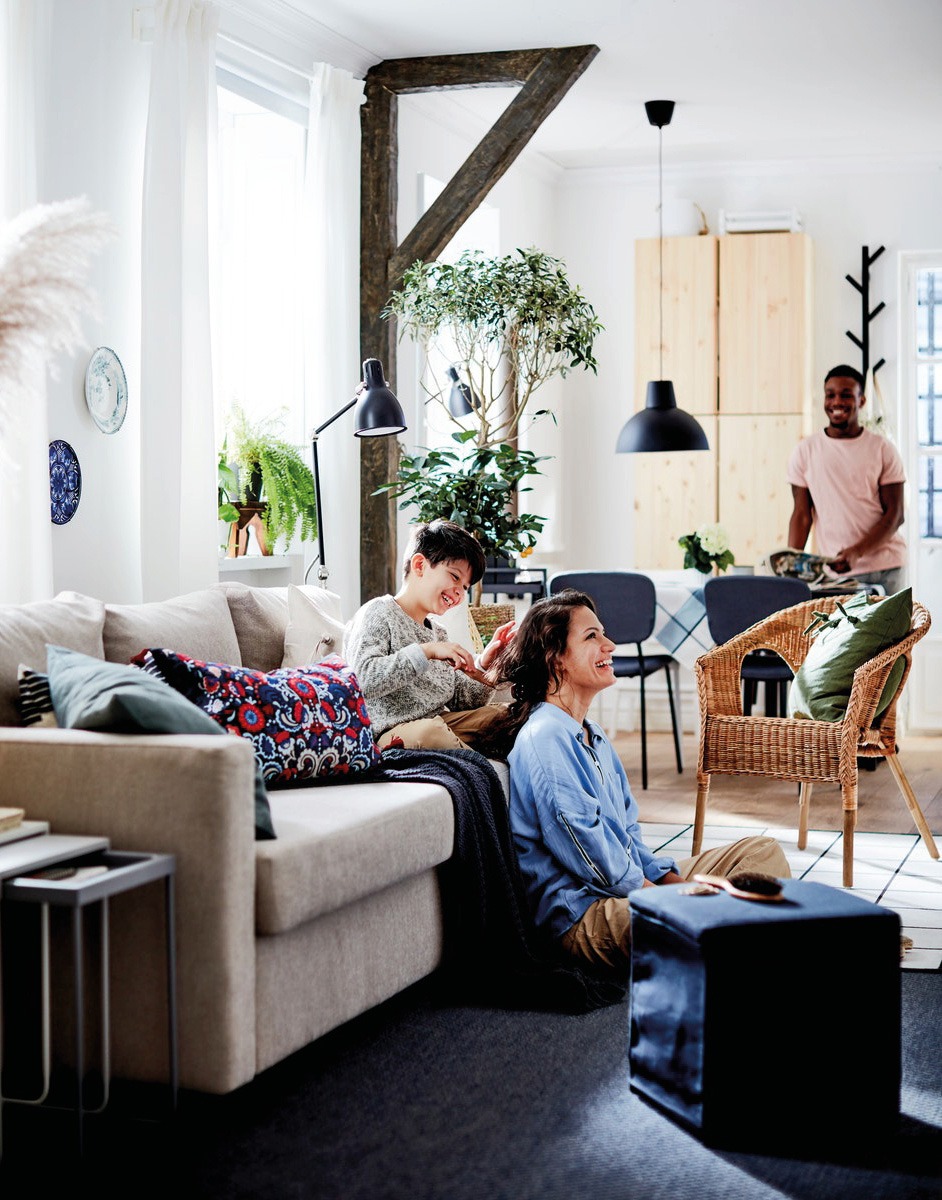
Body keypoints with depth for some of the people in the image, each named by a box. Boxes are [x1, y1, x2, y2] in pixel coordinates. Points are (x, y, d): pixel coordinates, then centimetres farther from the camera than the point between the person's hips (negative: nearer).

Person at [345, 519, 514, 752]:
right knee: (429, 731, -37)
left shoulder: (437, 634, 22)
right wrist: (426, 651, -23)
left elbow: (462, 703, 22)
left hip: (444, 723, 8)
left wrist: (483, 669, 4)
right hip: (393, 732, -8)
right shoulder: (378, 614, -3)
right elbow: (364, 679, -21)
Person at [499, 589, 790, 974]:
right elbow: (586, 848, -18)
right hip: (582, 914, -11)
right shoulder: (544, 738, -13)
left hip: (634, 882, 11)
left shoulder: (593, 736, 20)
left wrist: (674, 881, 4)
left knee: (763, 852, 6)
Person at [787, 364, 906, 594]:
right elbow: (802, 514, 5)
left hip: (884, 568, 0)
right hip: (833, 571, 0)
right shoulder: (805, 451, 5)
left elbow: (894, 514, -1)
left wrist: (856, 553, -16)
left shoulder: (882, 450, 2)